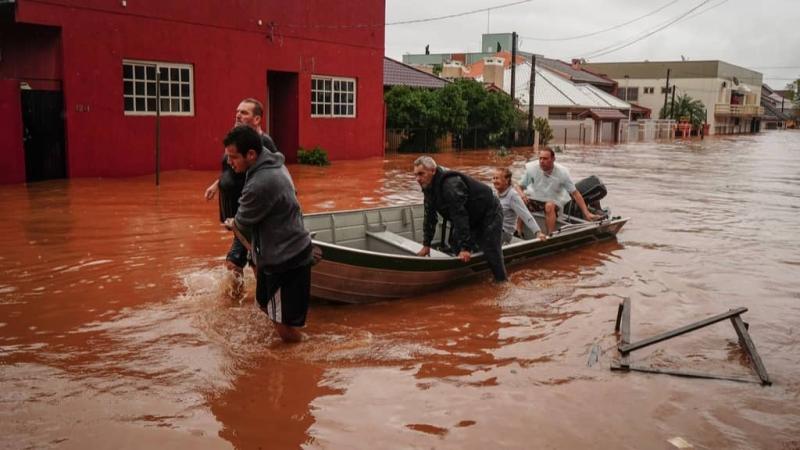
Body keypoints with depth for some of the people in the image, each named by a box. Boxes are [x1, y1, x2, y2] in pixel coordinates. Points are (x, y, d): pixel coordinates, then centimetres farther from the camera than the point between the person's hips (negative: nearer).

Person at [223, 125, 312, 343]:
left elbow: (243, 224, -11)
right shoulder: (271, 164, 2)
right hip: (289, 250, 10)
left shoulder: (260, 185, -30)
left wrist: (231, 224, 10)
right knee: (266, 303, 24)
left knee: (285, 326, -1)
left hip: (286, 259, -10)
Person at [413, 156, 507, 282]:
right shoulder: (428, 187, -3)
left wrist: (465, 247, -34)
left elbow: (460, 217, -35)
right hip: (472, 218, 10)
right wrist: (426, 245, 2)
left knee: (492, 253, -14)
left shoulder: (451, 185, -34)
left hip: (489, 214, -10)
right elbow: (430, 217, 3)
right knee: (455, 243, 8)